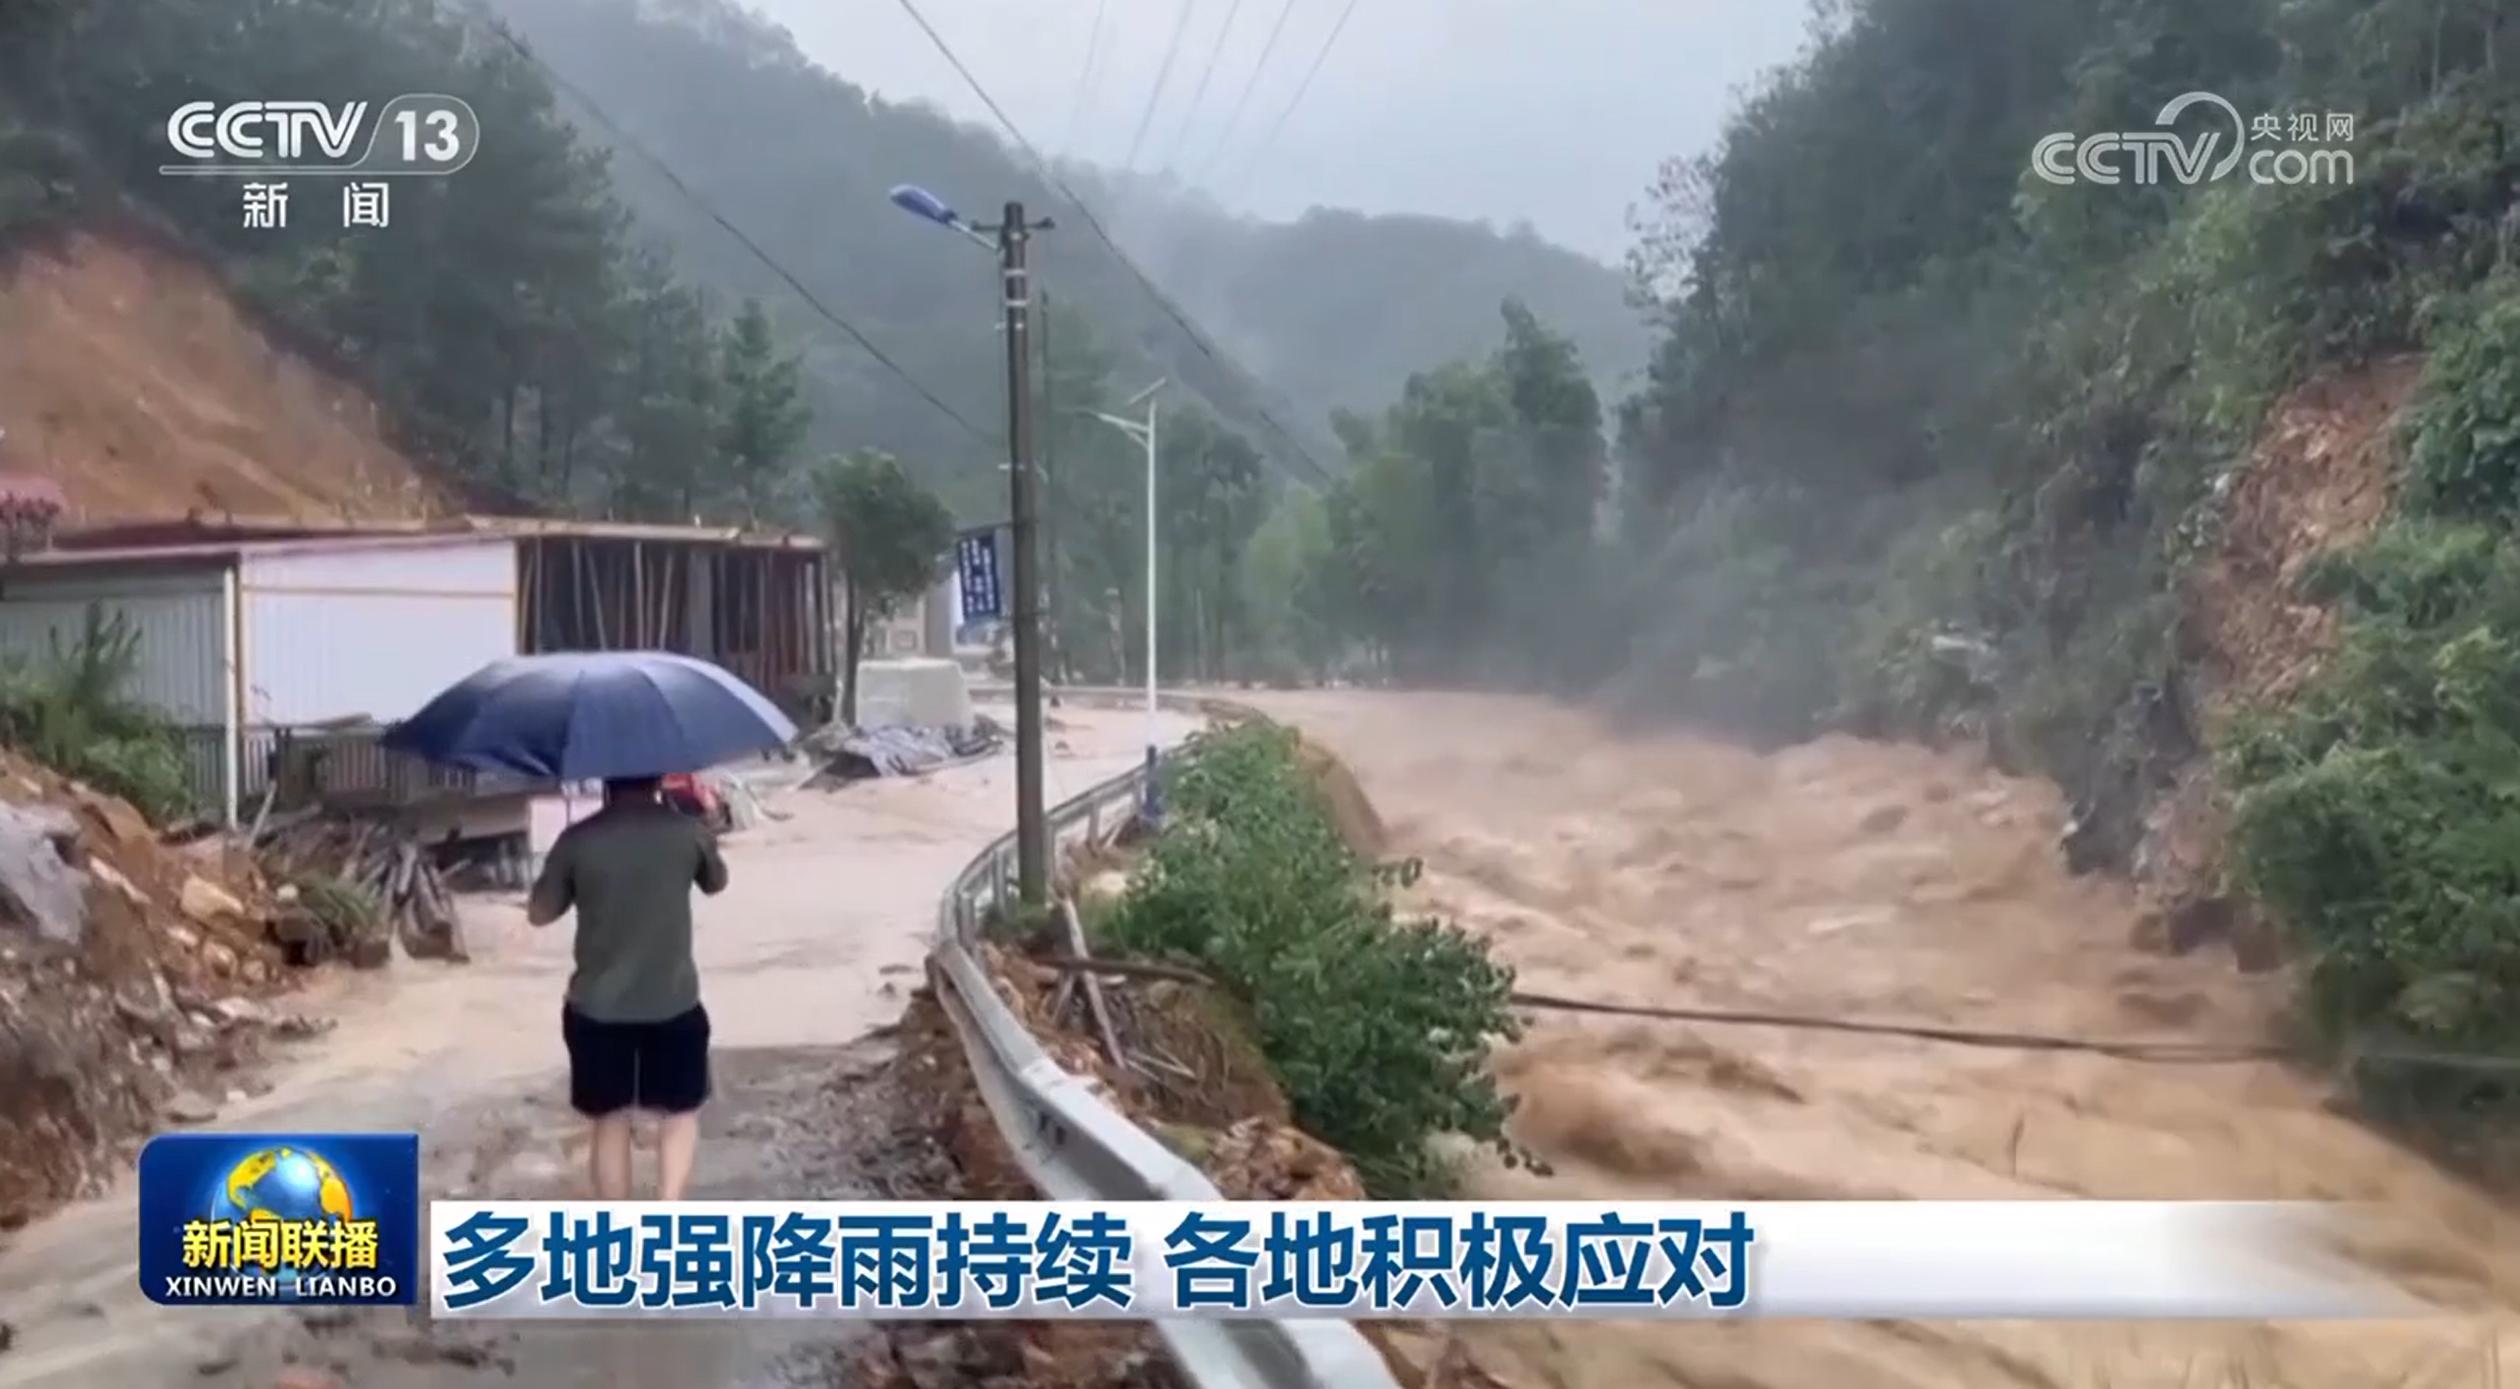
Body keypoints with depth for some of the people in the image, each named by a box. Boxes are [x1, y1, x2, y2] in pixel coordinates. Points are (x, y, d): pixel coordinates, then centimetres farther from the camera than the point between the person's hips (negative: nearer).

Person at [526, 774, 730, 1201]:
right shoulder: (687, 832, -7)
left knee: (611, 1122, 14)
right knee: (680, 1112, 15)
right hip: (673, 1004, 0)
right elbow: (716, 883, 13)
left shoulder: (578, 840, -8)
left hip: (597, 1008, 1)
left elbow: (539, 913, 4)